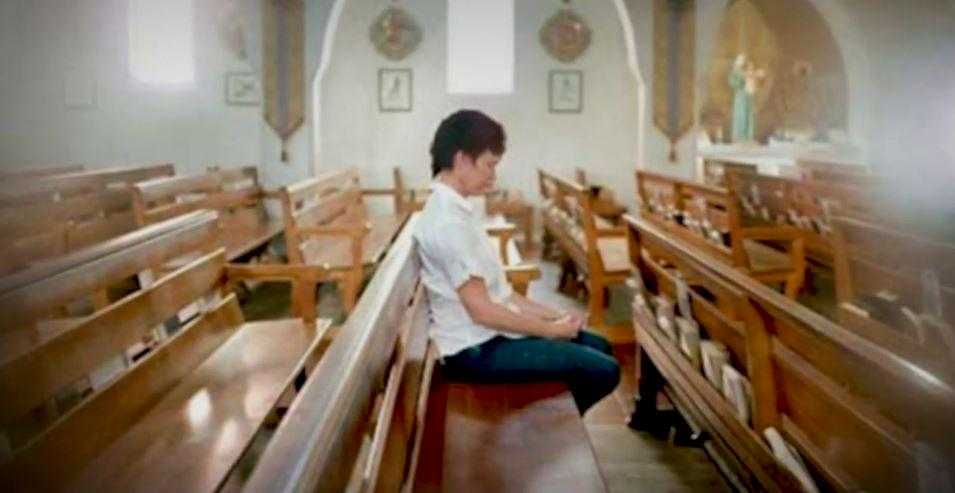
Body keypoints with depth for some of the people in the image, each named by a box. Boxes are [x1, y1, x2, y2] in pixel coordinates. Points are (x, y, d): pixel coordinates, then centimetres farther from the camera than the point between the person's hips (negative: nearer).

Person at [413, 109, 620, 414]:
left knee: (598, 346, 19)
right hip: (477, 350, -10)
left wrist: (552, 314, 6)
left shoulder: (453, 209, 9)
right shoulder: (448, 222, -23)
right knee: (604, 371, -11)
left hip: (490, 334, 10)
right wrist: (551, 329, -13)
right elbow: (481, 310, -23)